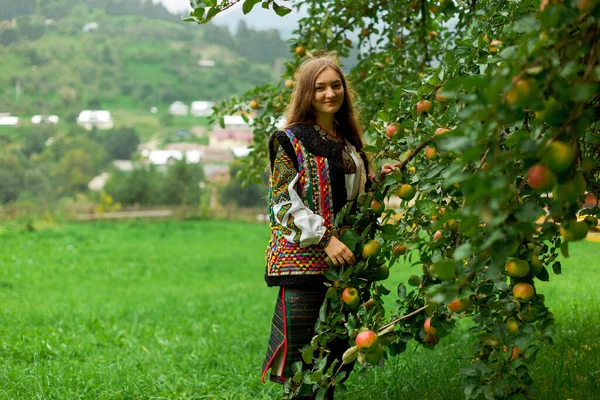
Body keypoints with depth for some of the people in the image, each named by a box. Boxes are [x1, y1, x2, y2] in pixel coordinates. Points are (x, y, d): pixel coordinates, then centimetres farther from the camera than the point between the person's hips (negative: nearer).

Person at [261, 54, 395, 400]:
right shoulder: (290, 141, -5)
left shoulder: (349, 141, 15)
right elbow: (284, 202, -11)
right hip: (303, 259, -6)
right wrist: (325, 238, -19)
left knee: (339, 349, 9)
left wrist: (378, 181, 5)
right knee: (302, 347, -6)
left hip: (345, 258, 6)